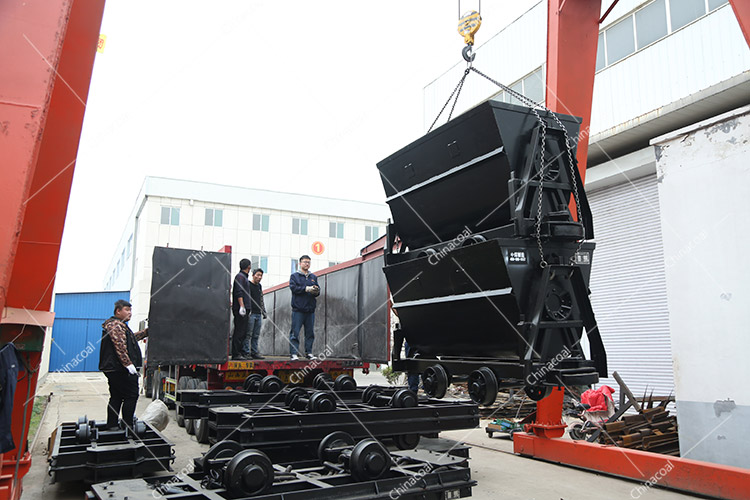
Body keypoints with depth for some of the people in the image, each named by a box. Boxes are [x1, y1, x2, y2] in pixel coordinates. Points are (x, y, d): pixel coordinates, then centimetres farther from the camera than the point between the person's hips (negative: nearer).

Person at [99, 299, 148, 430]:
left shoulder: (120, 325, 22)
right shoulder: (116, 324, -11)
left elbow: (131, 338, 35)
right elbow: (120, 346, -22)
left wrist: (146, 332, 31)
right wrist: (128, 363, -25)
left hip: (112, 369, 11)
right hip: (120, 369, -11)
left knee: (116, 397, 13)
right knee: (131, 396, -6)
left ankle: (112, 426, 17)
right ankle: (128, 426, -4)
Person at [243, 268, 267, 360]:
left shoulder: (259, 286, 19)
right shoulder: (248, 284, -4)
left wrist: (264, 312, 21)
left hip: (258, 314, 7)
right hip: (251, 314, -7)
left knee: (256, 335, 8)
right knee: (248, 334, -7)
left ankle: (254, 352, 12)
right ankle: (246, 352, -4)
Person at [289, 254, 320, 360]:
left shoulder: (313, 277, 19)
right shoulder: (294, 276, 6)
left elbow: (318, 289, 10)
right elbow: (294, 288, -9)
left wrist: (316, 291, -13)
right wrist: (307, 289, -17)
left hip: (310, 310, 4)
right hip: (298, 309, -4)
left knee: (310, 333, 7)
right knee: (295, 332, -6)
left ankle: (309, 352, 14)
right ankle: (294, 353, -2)